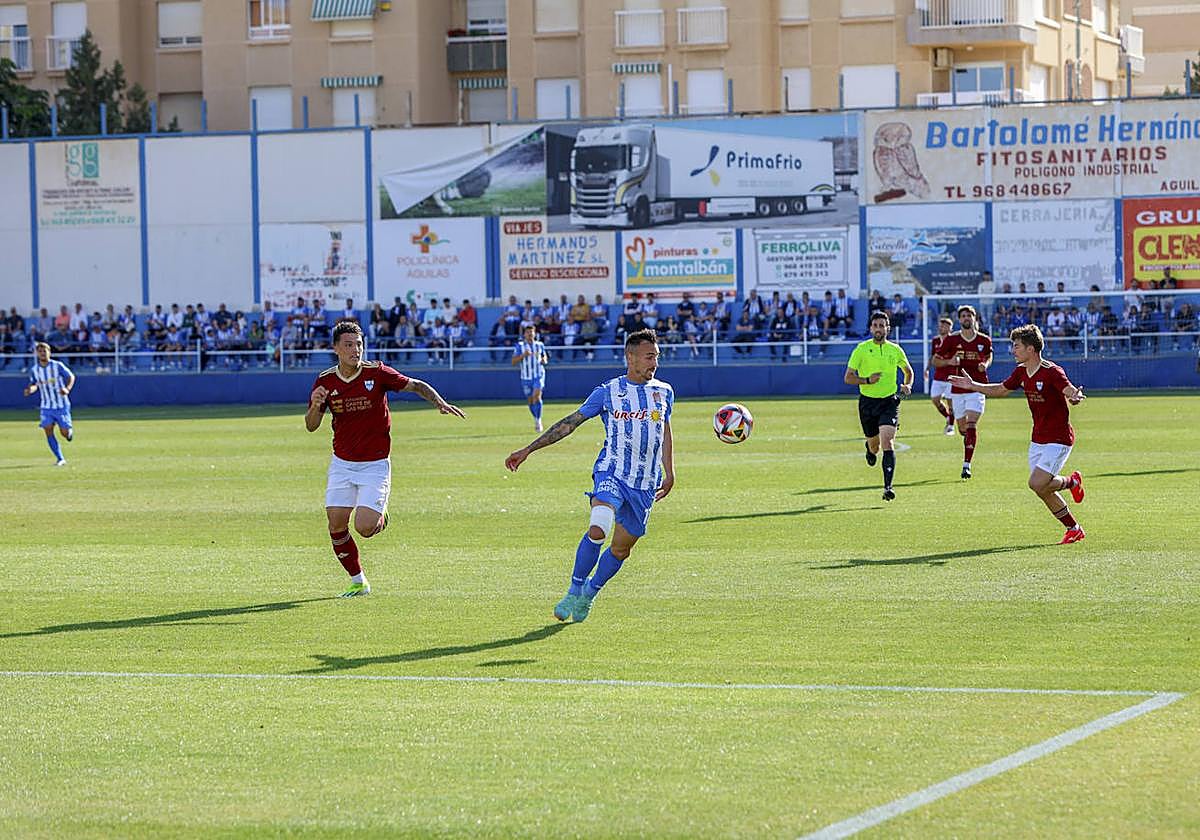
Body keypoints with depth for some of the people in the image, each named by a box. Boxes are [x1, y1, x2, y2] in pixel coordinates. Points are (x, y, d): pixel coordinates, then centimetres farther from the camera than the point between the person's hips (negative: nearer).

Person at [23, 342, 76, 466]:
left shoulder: (58, 366, -11)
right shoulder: (34, 370, -1)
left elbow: (71, 376, -3)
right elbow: (34, 385, 11)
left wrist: (67, 389, -22)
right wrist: (30, 389, -14)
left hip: (62, 405, -3)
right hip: (46, 407, 3)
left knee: (65, 434, -3)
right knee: (48, 432, -10)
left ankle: (70, 430, 36)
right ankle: (60, 459, -2)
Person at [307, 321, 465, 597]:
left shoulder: (376, 373, -11)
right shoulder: (325, 381, -3)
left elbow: (416, 385, -2)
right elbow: (311, 426, 2)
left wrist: (440, 403, -19)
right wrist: (315, 406, -20)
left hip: (375, 464, -3)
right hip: (342, 463, 3)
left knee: (364, 527, -15)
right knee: (336, 525, -4)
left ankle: (380, 516, 22)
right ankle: (358, 581, 14)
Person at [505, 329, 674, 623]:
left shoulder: (664, 392, 10)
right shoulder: (607, 392, 0)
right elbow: (569, 423, 3)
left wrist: (669, 472, 22)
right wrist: (528, 450, 1)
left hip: (645, 485, 4)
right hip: (611, 473, -4)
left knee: (621, 548, 4)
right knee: (597, 529, -27)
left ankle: (588, 595, 26)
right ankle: (574, 592, -11)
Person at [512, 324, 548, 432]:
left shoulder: (540, 345, 4)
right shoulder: (519, 345, -2)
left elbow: (545, 357, 18)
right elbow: (513, 361, -7)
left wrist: (544, 360, -6)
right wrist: (523, 355, -24)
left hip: (539, 375, -1)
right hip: (526, 377, 1)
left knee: (537, 396, -20)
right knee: (531, 401, 7)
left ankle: (538, 420, -13)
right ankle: (536, 420, 29)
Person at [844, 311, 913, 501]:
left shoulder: (895, 350, 2)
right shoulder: (861, 349, -4)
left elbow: (908, 371, 20)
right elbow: (848, 377, -4)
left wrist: (907, 386, 0)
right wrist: (867, 380, -20)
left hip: (889, 401, 0)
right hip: (868, 401, 0)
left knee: (887, 443, -17)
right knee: (874, 444, 11)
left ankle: (888, 487, -19)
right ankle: (870, 449, 51)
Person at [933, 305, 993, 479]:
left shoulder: (984, 340, 1)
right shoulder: (951, 339, -1)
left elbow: (989, 357, 20)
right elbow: (935, 360, 5)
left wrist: (985, 365, -3)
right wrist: (949, 362, -16)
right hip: (957, 389, 2)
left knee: (971, 425, -17)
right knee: (962, 428, 12)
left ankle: (967, 464, -17)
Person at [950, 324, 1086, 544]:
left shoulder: (1052, 372, -20)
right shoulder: (1021, 372, 5)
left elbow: (1071, 392, -34)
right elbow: (1001, 390, 22)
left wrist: (1075, 397, -57)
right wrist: (973, 386, 19)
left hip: (1058, 439, -8)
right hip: (1038, 439, 8)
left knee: (1037, 484, -19)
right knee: (1043, 490, 5)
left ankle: (1072, 481, 11)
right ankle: (1074, 529, 21)